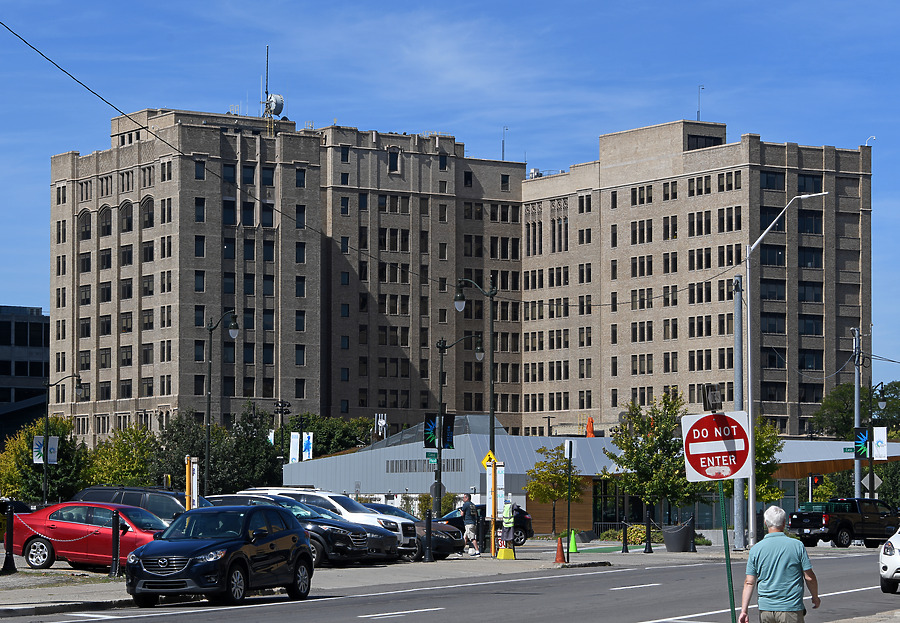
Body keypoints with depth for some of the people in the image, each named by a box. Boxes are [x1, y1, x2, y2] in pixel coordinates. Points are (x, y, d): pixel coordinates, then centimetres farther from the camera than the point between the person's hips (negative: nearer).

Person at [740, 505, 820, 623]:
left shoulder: (755, 549, 0)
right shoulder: (797, 546, -5)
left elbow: (749, 582, -1)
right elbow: (809, 577, -2)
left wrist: (744, 611, 1)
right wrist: (815, 598, 15)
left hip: (765, 610, 3)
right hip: (791, 609, -3)